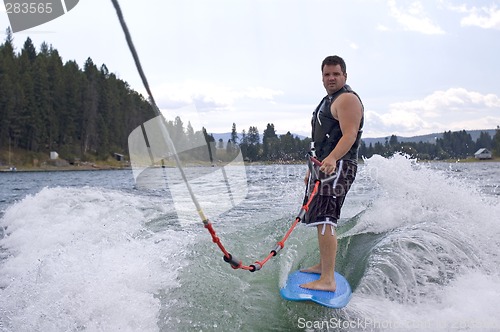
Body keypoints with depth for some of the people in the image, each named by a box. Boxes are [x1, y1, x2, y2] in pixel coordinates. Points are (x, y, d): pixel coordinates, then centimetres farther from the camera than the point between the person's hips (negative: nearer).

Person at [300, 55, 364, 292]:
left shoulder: (347, 99, -8)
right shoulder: (329, 100, 23)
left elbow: (349, 135, -22)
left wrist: (332, 158, -39)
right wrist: (313, 169, 27)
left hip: (338, 166, -11)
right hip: (323, 166, 11)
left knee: (324, 221, -19)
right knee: (320, 219, 17)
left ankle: (328, 280, -20)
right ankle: (323, 265, 31)